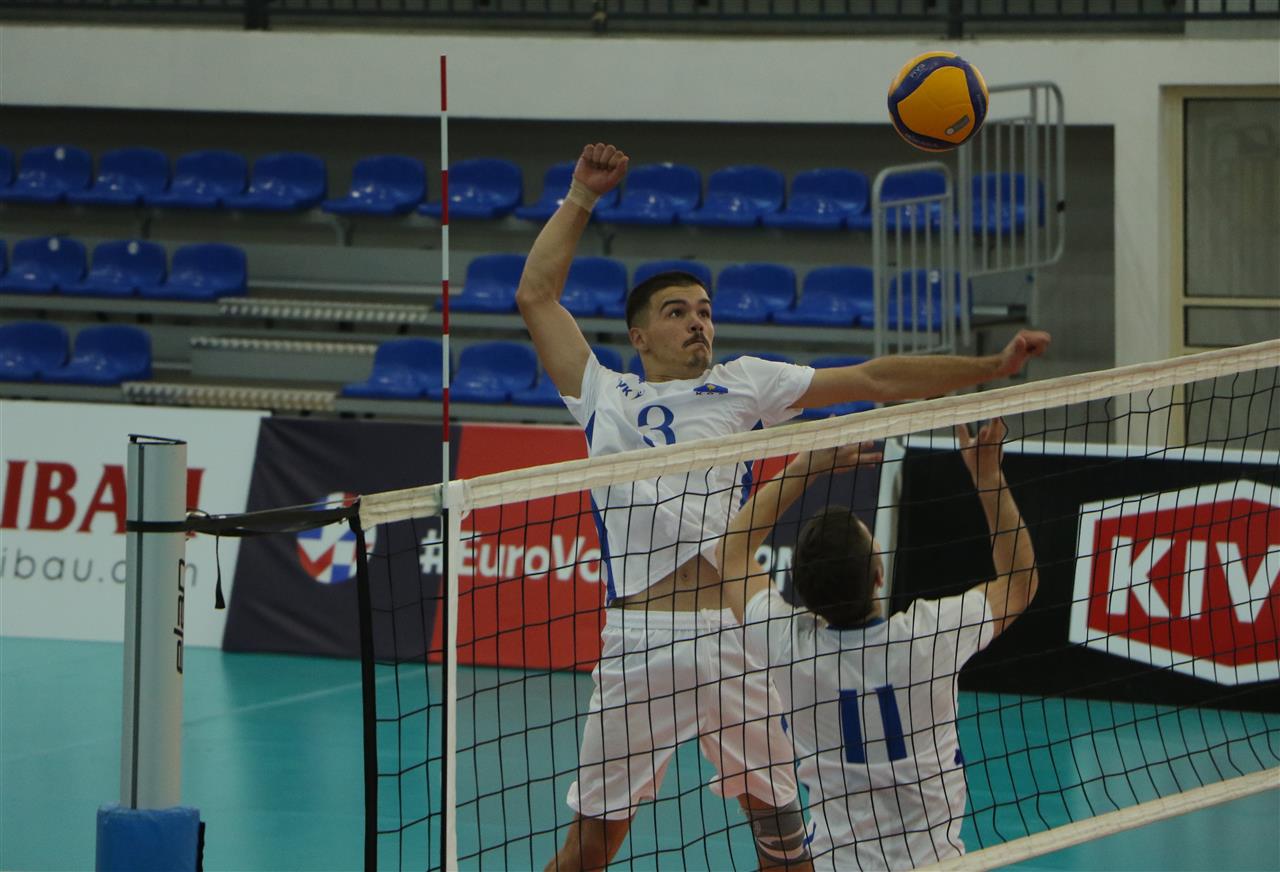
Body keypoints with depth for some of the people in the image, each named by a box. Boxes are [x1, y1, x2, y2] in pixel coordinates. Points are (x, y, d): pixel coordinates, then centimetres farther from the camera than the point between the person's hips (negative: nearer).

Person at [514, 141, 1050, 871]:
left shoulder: (744, 385, 17)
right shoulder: (606, 396, 16)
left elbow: (874, 380, 14)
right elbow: (537, 296, 19)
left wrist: (992, 367, 9)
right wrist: (581, 198, 21)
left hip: (732, 641, 1)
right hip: (637, 642, -1)